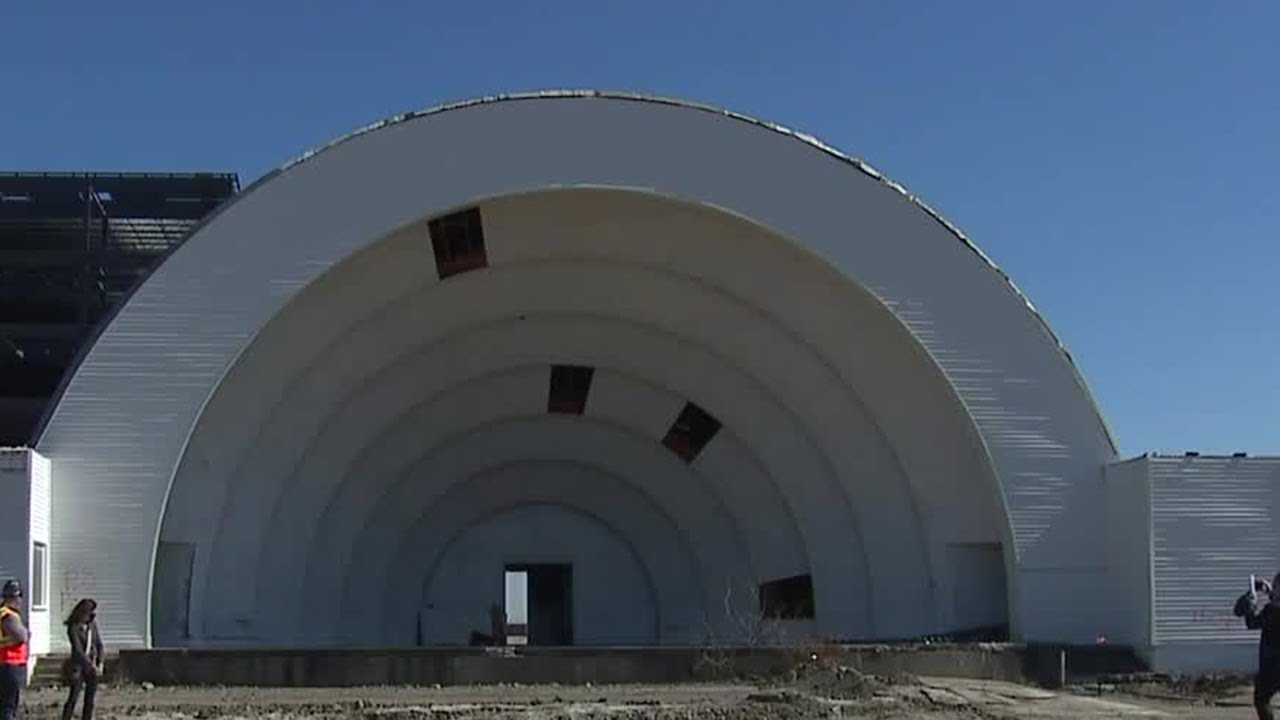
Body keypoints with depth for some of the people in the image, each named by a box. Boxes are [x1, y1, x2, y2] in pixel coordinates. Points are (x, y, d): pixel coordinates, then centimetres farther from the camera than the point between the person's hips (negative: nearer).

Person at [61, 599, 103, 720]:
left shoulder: (92, 624, 4)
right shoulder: (74, 627, -13)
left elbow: (99, 644, 9)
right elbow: (78, 649, -18)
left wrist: (99, 663, -2)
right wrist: (90, 665, -22)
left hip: (92, 665, 5)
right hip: (78, 665, -5)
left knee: (90, 700, 5)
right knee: (72, 699, -8)